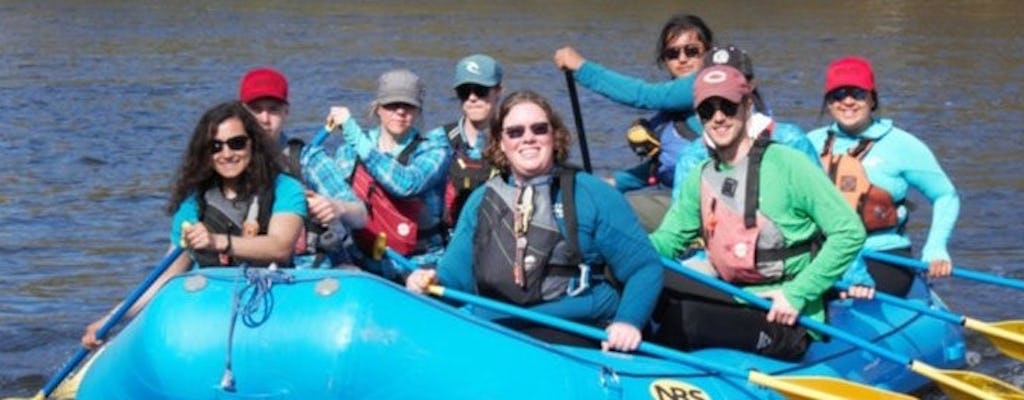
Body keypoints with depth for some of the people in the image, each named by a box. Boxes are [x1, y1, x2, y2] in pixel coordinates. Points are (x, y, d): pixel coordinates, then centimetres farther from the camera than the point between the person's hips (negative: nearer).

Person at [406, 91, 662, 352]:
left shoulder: (594, 196, 10)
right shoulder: (482, 201, 22)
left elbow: (645, 267, 7)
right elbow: (457, 272, 19)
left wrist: (628, 322, -11)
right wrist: (433, 282, -5)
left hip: (576, 335, -3)